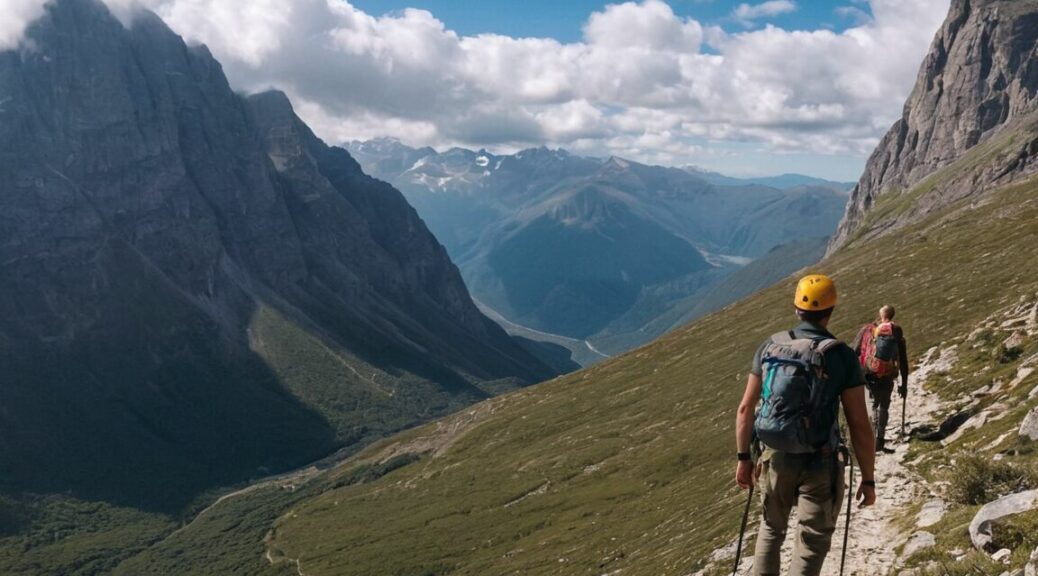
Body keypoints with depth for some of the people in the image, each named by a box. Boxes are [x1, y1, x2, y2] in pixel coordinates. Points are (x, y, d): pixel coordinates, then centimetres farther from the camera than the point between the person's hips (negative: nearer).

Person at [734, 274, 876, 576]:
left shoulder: (770, 346, -2)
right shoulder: (843, 356, -11)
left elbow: (745, 408, 0)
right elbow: (859, 425, -11)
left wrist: (744, 458, 10)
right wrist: (868, 479, -2)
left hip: (775, 457, 3)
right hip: (820, 465, -3)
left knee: (771, 529, 25)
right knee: (812, 546, 9)